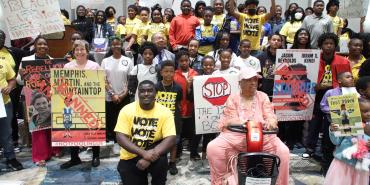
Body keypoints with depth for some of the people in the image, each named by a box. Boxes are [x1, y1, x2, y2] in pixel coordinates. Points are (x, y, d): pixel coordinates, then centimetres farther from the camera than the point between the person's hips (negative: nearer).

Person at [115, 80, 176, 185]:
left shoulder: (165, 112, -13)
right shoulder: (127, 110, -11)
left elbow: (171, 139, -20)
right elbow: (120, 138, -17)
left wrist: (149, 157, -33)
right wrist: (143, 153, -31)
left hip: (151, 152, -1)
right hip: (129, 157, 1)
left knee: (161, 160, -31)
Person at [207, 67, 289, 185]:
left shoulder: (263, 96, 12)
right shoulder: (233, 98, 9)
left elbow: (270, 116, 3)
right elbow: (229, 120, -1)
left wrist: (270, 123, -24)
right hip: (235, 135, 0)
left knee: (283, 151, -23)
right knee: (213, 147, -24)